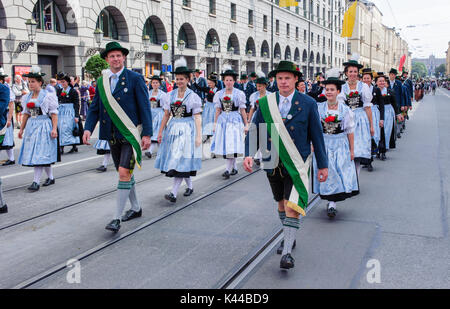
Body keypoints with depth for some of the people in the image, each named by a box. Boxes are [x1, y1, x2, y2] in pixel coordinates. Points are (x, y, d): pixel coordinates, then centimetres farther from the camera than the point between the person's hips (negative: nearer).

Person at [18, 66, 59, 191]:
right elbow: (26, 114, 18)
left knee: (39, 154, -10)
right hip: (31, 127, 6)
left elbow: (54, 114, -8)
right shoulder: (27, 97, 13)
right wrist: (21, 129, 15)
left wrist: (54, 129, -15)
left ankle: (36, 182, -9)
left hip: (44, 126, -6)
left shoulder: (48, 96, -6)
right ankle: (50, 177, 22)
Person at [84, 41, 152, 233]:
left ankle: (117, 217, -6)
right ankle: (136, 208, 32)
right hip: (113, 135, 6)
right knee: (124, 173, 15)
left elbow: (144, 107, -7)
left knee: (124, 173, -12)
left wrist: (147, 134, -12)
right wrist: (88, 128, -4)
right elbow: (94, 108, 11)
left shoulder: (135, 79, -5)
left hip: (131, 134, -6)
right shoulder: (101, 81, 9)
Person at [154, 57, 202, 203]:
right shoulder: (170, 95, 8)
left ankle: (174, 193, -11)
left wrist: (198, 136, -12)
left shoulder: (193, 96, -3)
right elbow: (166, 115, 12)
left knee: (181, 160, -10)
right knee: (176, 160, 8)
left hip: (187, 129, -5)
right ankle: (190, 186, 28)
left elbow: (197, 117, -6)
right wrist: (160, 132, 10)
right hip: (173, 128, 5)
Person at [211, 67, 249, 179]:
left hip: (235, 120, -4)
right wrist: (215, 123, 9)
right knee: (225, 144, 5)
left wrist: (246, 124, 1)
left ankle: (228, 170, -10)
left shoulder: (239, 93, 0)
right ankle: (234, 168, 19)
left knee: (232, 145, -11)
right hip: (223, 120, 4)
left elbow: (242, 110, 1)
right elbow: (218, 110, 12)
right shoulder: (219, 94, 8)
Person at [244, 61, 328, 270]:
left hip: (296, 164, -4)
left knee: (292, 206, -14)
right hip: (273, 163, 4)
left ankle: (287, 253, -8)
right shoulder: (265, 103, 1)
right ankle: (289, 238, 41)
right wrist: (249, 154, -15)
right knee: (281, 202, 20)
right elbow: (254, 131, 2)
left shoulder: (308, 104, -4)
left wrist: (323, 165, 3)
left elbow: (316, 136, 0)